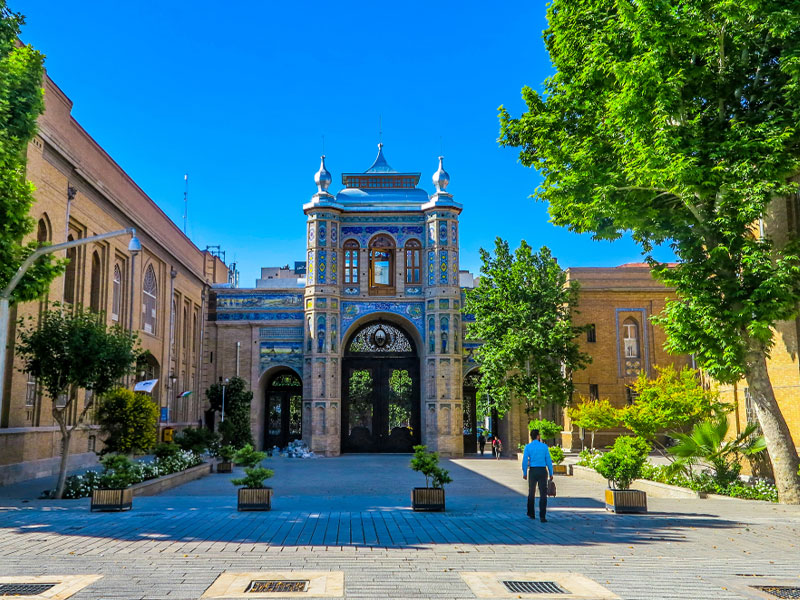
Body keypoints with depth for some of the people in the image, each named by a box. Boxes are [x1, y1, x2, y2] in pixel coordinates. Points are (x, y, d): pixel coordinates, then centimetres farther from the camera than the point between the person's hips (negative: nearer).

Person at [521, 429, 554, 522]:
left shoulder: (528, 447, -2)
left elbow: (525, 461, -7)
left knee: (531, 493, 19)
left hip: (532, 471, 1)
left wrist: (524, 473, 4)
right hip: (542, 471, -1)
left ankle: (531, 513, 29)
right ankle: (542, 517, -10)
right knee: (543, 494, -1)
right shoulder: (544, 446, -1)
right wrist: (551, 473, 5)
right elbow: (548, 460, -2)